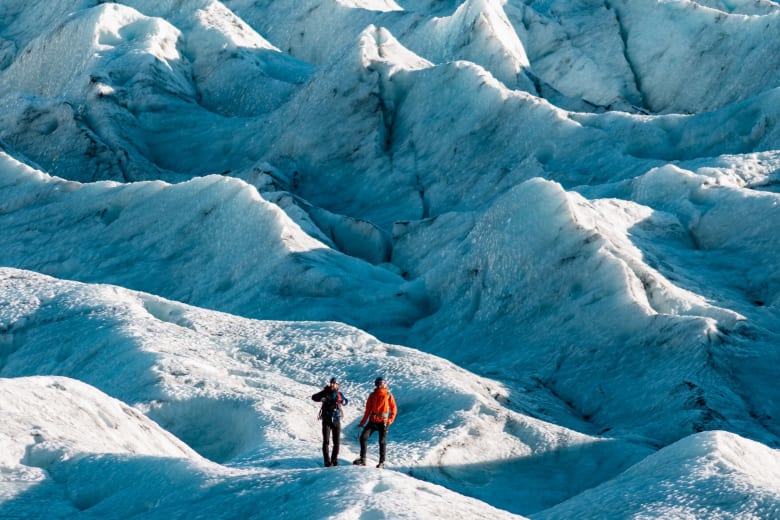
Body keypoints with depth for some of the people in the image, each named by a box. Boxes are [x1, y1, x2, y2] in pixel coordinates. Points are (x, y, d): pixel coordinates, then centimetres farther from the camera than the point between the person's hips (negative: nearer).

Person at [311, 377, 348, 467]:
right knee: (326, 441, -8)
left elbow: (345, 401, 20)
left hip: (336, 420, 2)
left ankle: (334, 460, 16)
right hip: (326, 420, -2)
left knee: (337, 442, 3)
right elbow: (314, 397, -4)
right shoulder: (326, 392, -2)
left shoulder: (339, 394, 5)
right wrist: (322, 399, -22)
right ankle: (327, 461, -4)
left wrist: (343, 402, -4)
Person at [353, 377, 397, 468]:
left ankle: (382, 462, 10)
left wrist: (390, 420, -12)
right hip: (373, 421, 3)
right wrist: (362, 422, 6)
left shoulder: (388, 395, 0)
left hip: (383, 422, -3)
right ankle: (362, 459, -5)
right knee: (363, 437, -9)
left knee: (382, 442, 1)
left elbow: (394, 409, 1)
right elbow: (368, 410, 9)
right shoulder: (372, 395, 6)